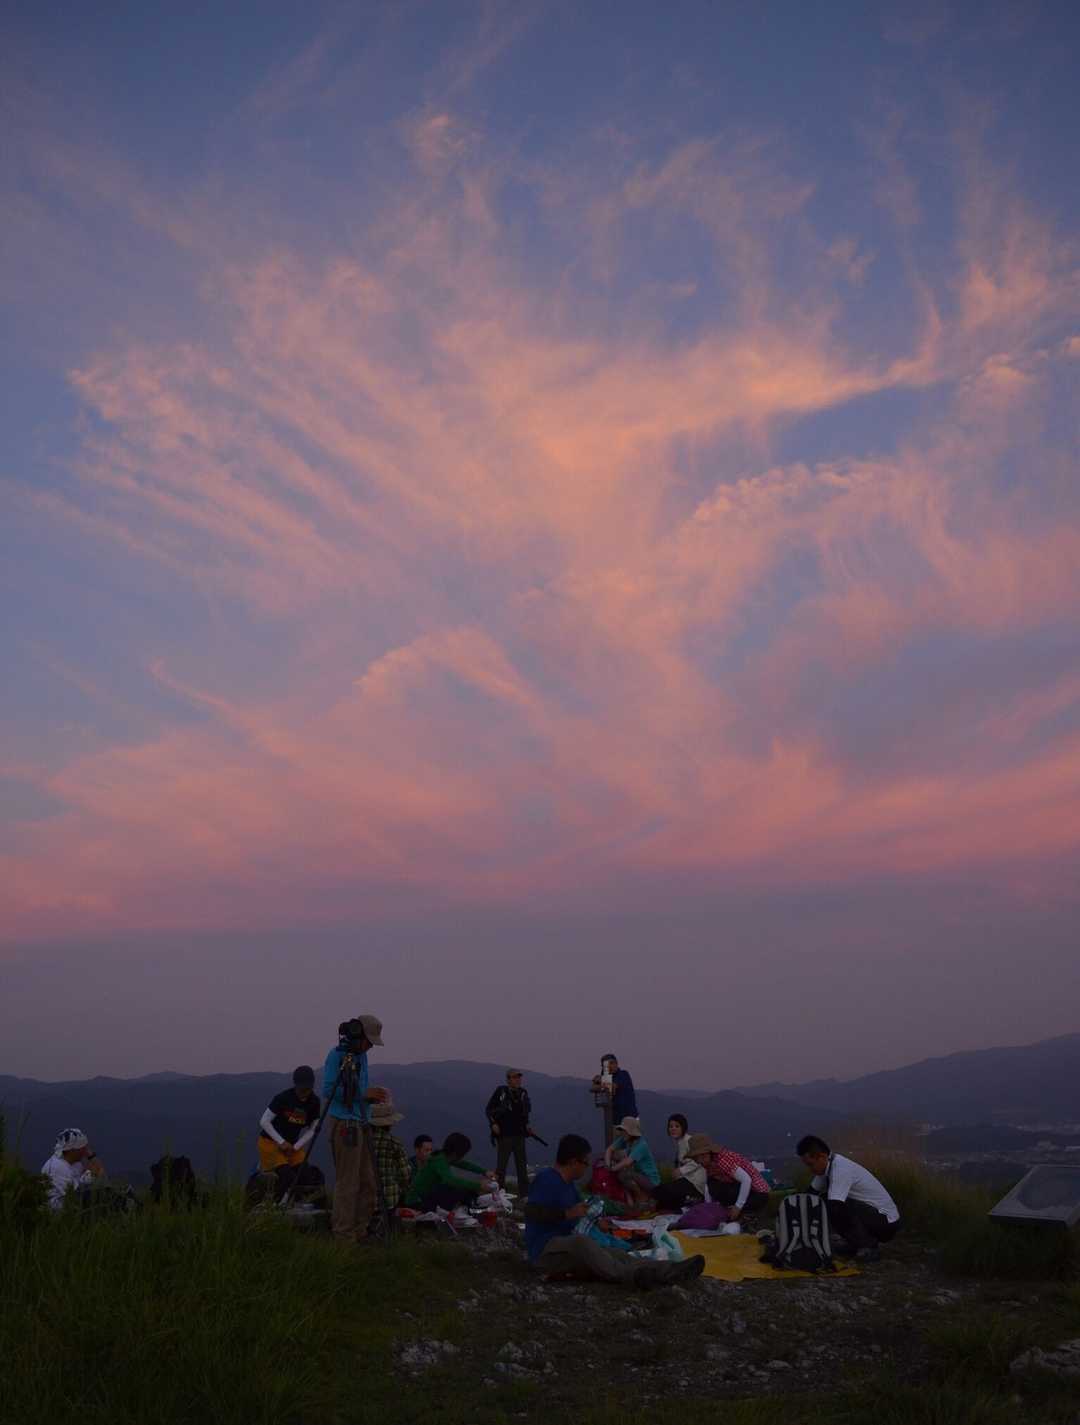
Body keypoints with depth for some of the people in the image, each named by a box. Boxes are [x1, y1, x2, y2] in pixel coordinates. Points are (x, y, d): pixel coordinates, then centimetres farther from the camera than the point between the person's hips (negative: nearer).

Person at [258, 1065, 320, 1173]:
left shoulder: (314, 1102, -8)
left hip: (293, 1144, 5)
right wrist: (282, 1142, -21)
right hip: (270, 1141, -5)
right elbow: (264, 1122, -17)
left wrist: (295, 1147, -10)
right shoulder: (283, 1098, -21)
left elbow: (312, 1130, 1)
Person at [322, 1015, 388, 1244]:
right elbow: (328, 1090, -16)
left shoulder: (361, 1056, 13)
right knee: (348, 1182, -5)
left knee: (367, 1181, 11)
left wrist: (372, 1097, 1)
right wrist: (363, 1094, -18)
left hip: (360, 1124, 9)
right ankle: (344, 1234, 3)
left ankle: (360, 1231, 19)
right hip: (344, 1124, -9)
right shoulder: (337, 1055, -10)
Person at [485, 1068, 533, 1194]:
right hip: (504, 1135, -4)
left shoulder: (523, 1092, 6)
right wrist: (493, 1123, -11)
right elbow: (488, 1109, -1)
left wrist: (527, 1125, 12)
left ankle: (524, 1193, 13)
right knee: (501, 1166, 1)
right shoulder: (501, 1091, -6)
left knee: (522, 1166, 7)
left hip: (519, 1135, 4)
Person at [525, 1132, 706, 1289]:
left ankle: (671, 1272, -33)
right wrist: (567, 1214, -29)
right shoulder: (546, 1179, -12)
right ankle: (633, 1276, -58)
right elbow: (530, 1212, -25)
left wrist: (596, 1224, 15)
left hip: (568, 1249, 9)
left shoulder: (567, 1183, 18)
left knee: (615, 1254, -13)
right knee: (581, 1242, -39)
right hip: (545, 1251, -9)